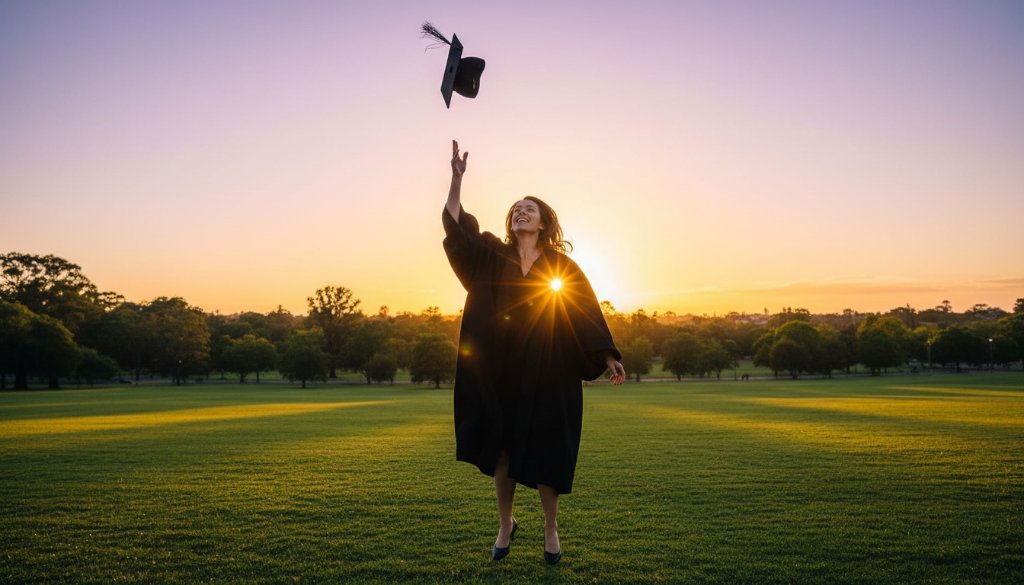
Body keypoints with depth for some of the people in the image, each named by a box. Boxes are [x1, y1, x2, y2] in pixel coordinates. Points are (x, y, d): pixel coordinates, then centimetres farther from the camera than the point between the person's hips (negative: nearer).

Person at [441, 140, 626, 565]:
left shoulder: (562, 266, 4)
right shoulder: (493, 256, 8)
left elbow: (588, 311, 0)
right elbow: (454, 226, 0)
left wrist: (608, 357, -8)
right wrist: (457, 177, -9)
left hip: (546, 371, -2)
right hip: (500, 370, 2)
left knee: (544, 449, 3)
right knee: (501, 448, 7)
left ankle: (550, 529, 19)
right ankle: (506, 524, 24)